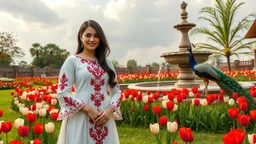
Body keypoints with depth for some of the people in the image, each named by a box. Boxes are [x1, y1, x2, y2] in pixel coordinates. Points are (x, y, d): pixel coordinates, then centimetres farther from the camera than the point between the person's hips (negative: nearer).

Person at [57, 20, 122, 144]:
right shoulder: (72, 61, -1)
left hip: (104, 119, 4)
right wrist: (88, 109, -13)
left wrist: (110, 109, -7)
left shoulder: (106, 63, 11)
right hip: (80, 119, -4)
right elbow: (62, 93, -7)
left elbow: (116, 91, 11)